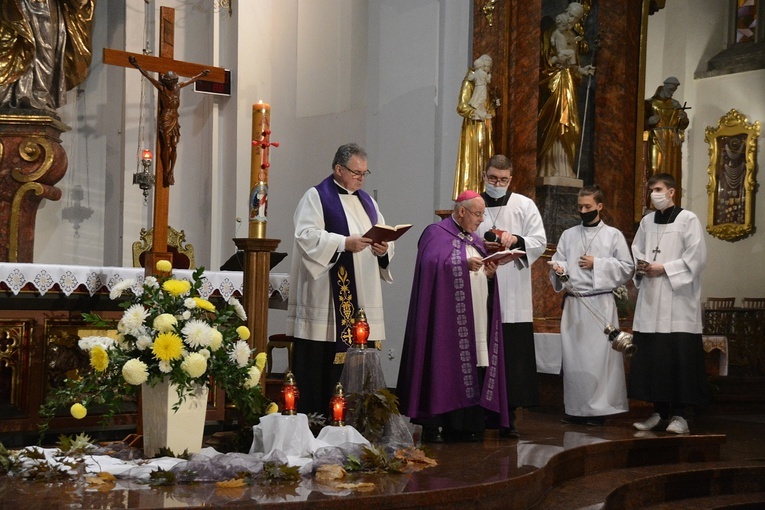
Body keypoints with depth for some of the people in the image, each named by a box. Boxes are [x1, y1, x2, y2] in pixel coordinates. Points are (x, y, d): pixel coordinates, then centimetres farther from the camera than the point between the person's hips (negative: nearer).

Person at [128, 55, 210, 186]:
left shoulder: (178, 87, 9)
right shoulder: (162, 88, -7)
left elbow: (191, 80, 24)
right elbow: (148, 76, -14)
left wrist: (202, 74, 37)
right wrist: (137, 65, -22)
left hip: (175, 119, 6)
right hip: (165, 119, -6)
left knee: (174, 146, 4)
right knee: (167, 146, -5)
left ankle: (171, 172, 7)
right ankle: (166, 172, 0)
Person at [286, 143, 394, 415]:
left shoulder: (367, 201, 20)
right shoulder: (316, 197, 0)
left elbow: (385, 236, 17)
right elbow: (307, 235, -13)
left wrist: (383, 249, -6)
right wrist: (344, 243, -23)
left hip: (360, 298, 6)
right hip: (327, 297, -6)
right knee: (320, 360, -7)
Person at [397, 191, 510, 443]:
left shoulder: (475, 240, 23)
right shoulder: (436, 233, -1)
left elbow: (482, 274, 23)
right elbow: (432, 264, -17)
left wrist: (489, 273, 1)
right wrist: (464, 265, -22)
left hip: (476, 321, 8)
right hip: (447, 318, -7)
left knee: (473, 370, 2)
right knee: (444, 368, -9)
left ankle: (466, 425, 6)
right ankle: (432, 425, -5)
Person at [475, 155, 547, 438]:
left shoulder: (525, 205, 10)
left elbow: (540, 242, 4)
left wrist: (516, 240, -14)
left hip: (513, 296, 0)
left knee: (513, 355, -3)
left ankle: (509, 414, 3)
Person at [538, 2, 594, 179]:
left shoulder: (574, 38, 20)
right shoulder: (551, 34, 1)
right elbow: (544, 59, -7)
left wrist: (582, 70, 4)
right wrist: (559, 58, -19)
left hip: (568, 83, 6)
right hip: (553, 83, -6)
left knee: (568, 127, 1)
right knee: (553, 125, -12)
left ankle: (564, 169, 1)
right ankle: (551, 169, -13)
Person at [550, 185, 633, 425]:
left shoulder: (613, 235, 5)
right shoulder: (568, 235, 15)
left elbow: (627, 268, 0)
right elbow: (558, 263, 10)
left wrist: (597, 264, -8)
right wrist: (557, 269, -13)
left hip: (600, 303, -3)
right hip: (573, 303, 3)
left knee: (600, 355, -6)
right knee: (572, 356, 3)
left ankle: (600, 409, 0)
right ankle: (576, 409, 10)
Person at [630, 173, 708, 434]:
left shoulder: (688, 220, -3)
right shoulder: (646, 222, 14)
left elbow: (697, 257, -9)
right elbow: (635, 251, 20)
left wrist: (664, 268, -13)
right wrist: (640, 265, -2)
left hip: (678, 299, -5)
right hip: (650, 300, 5)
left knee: (680, 357, -6)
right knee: (651, 357, 3)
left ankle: (680, 414, -1)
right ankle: (659, 411, 12)